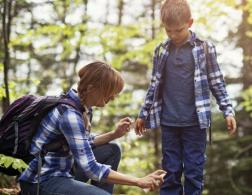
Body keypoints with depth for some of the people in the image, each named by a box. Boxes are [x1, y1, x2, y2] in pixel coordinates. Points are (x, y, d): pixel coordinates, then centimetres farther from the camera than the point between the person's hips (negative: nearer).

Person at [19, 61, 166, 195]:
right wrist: (139, 182, -26)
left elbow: (83, 144, 18)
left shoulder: (84, 107, 3)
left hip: (63, 170, 10)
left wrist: (114, 134, 3)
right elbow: (91, 169, -27)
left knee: (112, 150, 13)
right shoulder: (70, 114, -25)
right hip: (42, 181, -10)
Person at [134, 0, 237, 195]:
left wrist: (228, 111, -4)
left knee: (194, 171, 3)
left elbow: (217, 82, 2)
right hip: (168, 122, 2)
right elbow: (155, 85, 13)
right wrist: (143, 114, 15)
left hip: (195, 122, -2)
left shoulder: (205, 48, -2)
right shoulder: (161, 51, 6)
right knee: (170, 171, 8)